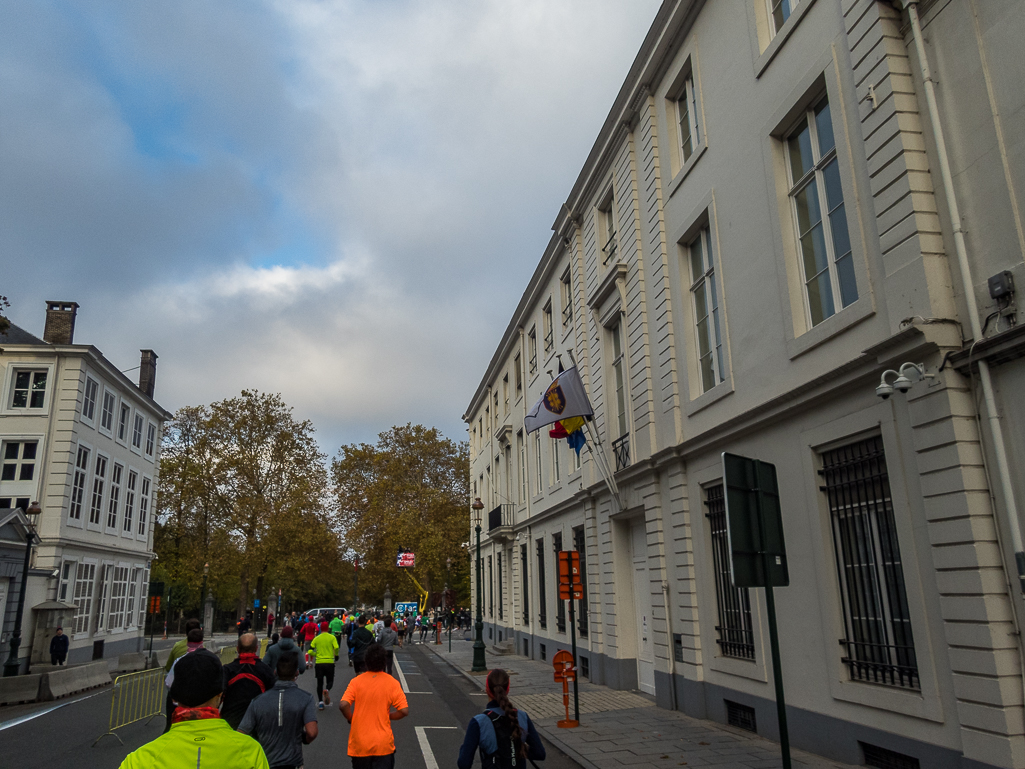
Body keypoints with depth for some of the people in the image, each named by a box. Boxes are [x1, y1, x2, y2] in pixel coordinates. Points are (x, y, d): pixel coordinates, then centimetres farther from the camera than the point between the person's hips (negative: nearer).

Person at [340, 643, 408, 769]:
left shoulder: (356, 681, -5)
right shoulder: (392, 683, -6)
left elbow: (343, 705, -16)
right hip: (383, 744, -1)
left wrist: (351, 719, 3)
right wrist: (388, 716, 6)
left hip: (359, 744, 2)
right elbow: (404, 711, -11)